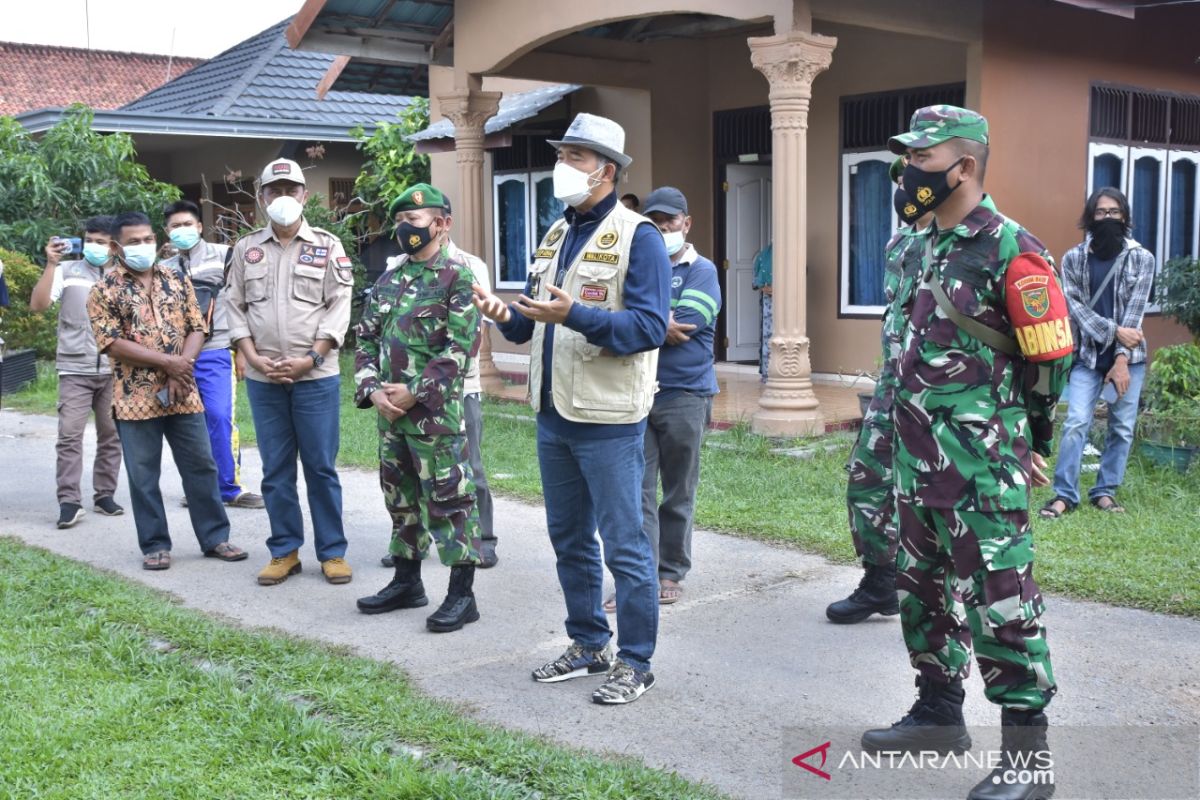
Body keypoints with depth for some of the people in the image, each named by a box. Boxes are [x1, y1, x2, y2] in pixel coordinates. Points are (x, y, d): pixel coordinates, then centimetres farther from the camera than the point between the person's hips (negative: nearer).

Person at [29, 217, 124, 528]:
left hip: (115, 370, 2)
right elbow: (37, 305, -7)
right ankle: (69, 501, -5)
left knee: (111, 435, 7)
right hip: (75, 369, -2)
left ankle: (104, 495, 18)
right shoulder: (67, 271, 2)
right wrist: (51, 264, -13)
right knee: (70, 435, -7)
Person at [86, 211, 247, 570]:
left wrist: (180, 371, -11)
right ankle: (155, 545, 16)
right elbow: (112, 343, -11)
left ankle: (215, 537, 18)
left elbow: (196, 329, 6)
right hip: (136, 398, -3)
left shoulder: (177, 282, 8)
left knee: (202, 467, 8)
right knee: (143, 476, 4)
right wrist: (168, 362, -16)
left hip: (184, 394, 3)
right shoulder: (104, 291, -3)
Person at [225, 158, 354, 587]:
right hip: (262, 379, 2)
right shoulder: (246, 248, 10)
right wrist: (255, 359, -6)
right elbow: (235, 307, 8)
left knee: (321, 466, 2)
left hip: (316, 376, -2)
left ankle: (332, 551, 11)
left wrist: (310, 359, -12)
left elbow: (339, 307, -3)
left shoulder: (327, 246, 3)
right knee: (275, 469, 7)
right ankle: (284, 551, 17)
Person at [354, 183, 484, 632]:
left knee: (448, 499, -3)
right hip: (390, 411, 7)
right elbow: (366, 340, 14)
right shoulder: (389, 281, 14)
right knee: (400, 497, 15)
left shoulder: (459, 277, -7)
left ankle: (462, 594, 5)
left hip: (436, 412, -7)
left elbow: (461, 347, -15)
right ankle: (407, 582, 28)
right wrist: (373, 389, -3)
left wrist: (416, 392, -16)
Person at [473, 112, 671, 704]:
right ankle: (588, 645, 31)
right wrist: (505, 315, -5)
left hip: (608, 421, -8)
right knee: (568, 538, 17)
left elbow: (649, 327, -20)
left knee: (623, 544, 0)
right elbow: (532, 326, 17)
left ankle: (635, 663, 12)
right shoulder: (555, 236, 14)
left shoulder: (638, 238, -10)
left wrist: (575, 314, -30)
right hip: (553, 415, 8)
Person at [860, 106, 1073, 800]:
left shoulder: (1011, 250, -13)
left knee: (1000, 604, -4)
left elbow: (1051, 359, -9)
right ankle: (940, 712, 34)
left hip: (983, 472, -9)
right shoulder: (932, 249, 13)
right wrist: (908, 438, 19)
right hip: (921, 463, 9)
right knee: (924, 591, 18)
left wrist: (1028, 445, 0)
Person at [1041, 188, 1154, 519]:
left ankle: (1105, 491, 16)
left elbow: (1135, 312, -6)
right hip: (1087, 355, 0)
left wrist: (1122, 360, -12)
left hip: (1128, 356, 0)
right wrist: (1113, 330, -17)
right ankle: (1064, 493, -1)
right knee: (1076, 423, -8)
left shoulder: (1141, 258, 1)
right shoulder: (1073, 258, 3)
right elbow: (1074, 305, -5)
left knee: (1122, 427, 4)